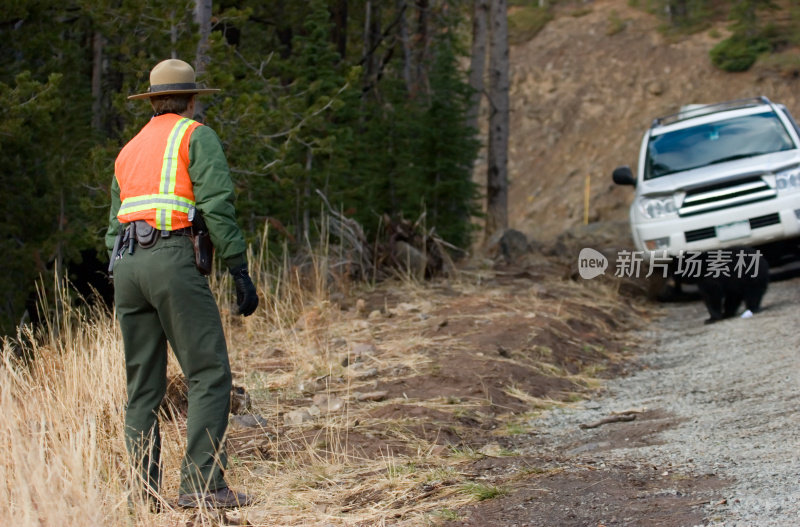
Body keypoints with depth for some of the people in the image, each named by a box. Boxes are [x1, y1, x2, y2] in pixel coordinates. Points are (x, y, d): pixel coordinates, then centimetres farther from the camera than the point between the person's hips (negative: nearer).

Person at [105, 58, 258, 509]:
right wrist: (241, 272, -5)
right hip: (172, 258, -7)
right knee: (210, 374, -6)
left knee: (144, 384, 9)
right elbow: (217, 207, -5)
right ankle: (202, 484, -15)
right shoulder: (196, 136, 7)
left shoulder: (130, 149, 26)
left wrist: (127, 286, 25)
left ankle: (145, 490, 6)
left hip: (125, 263, 7)